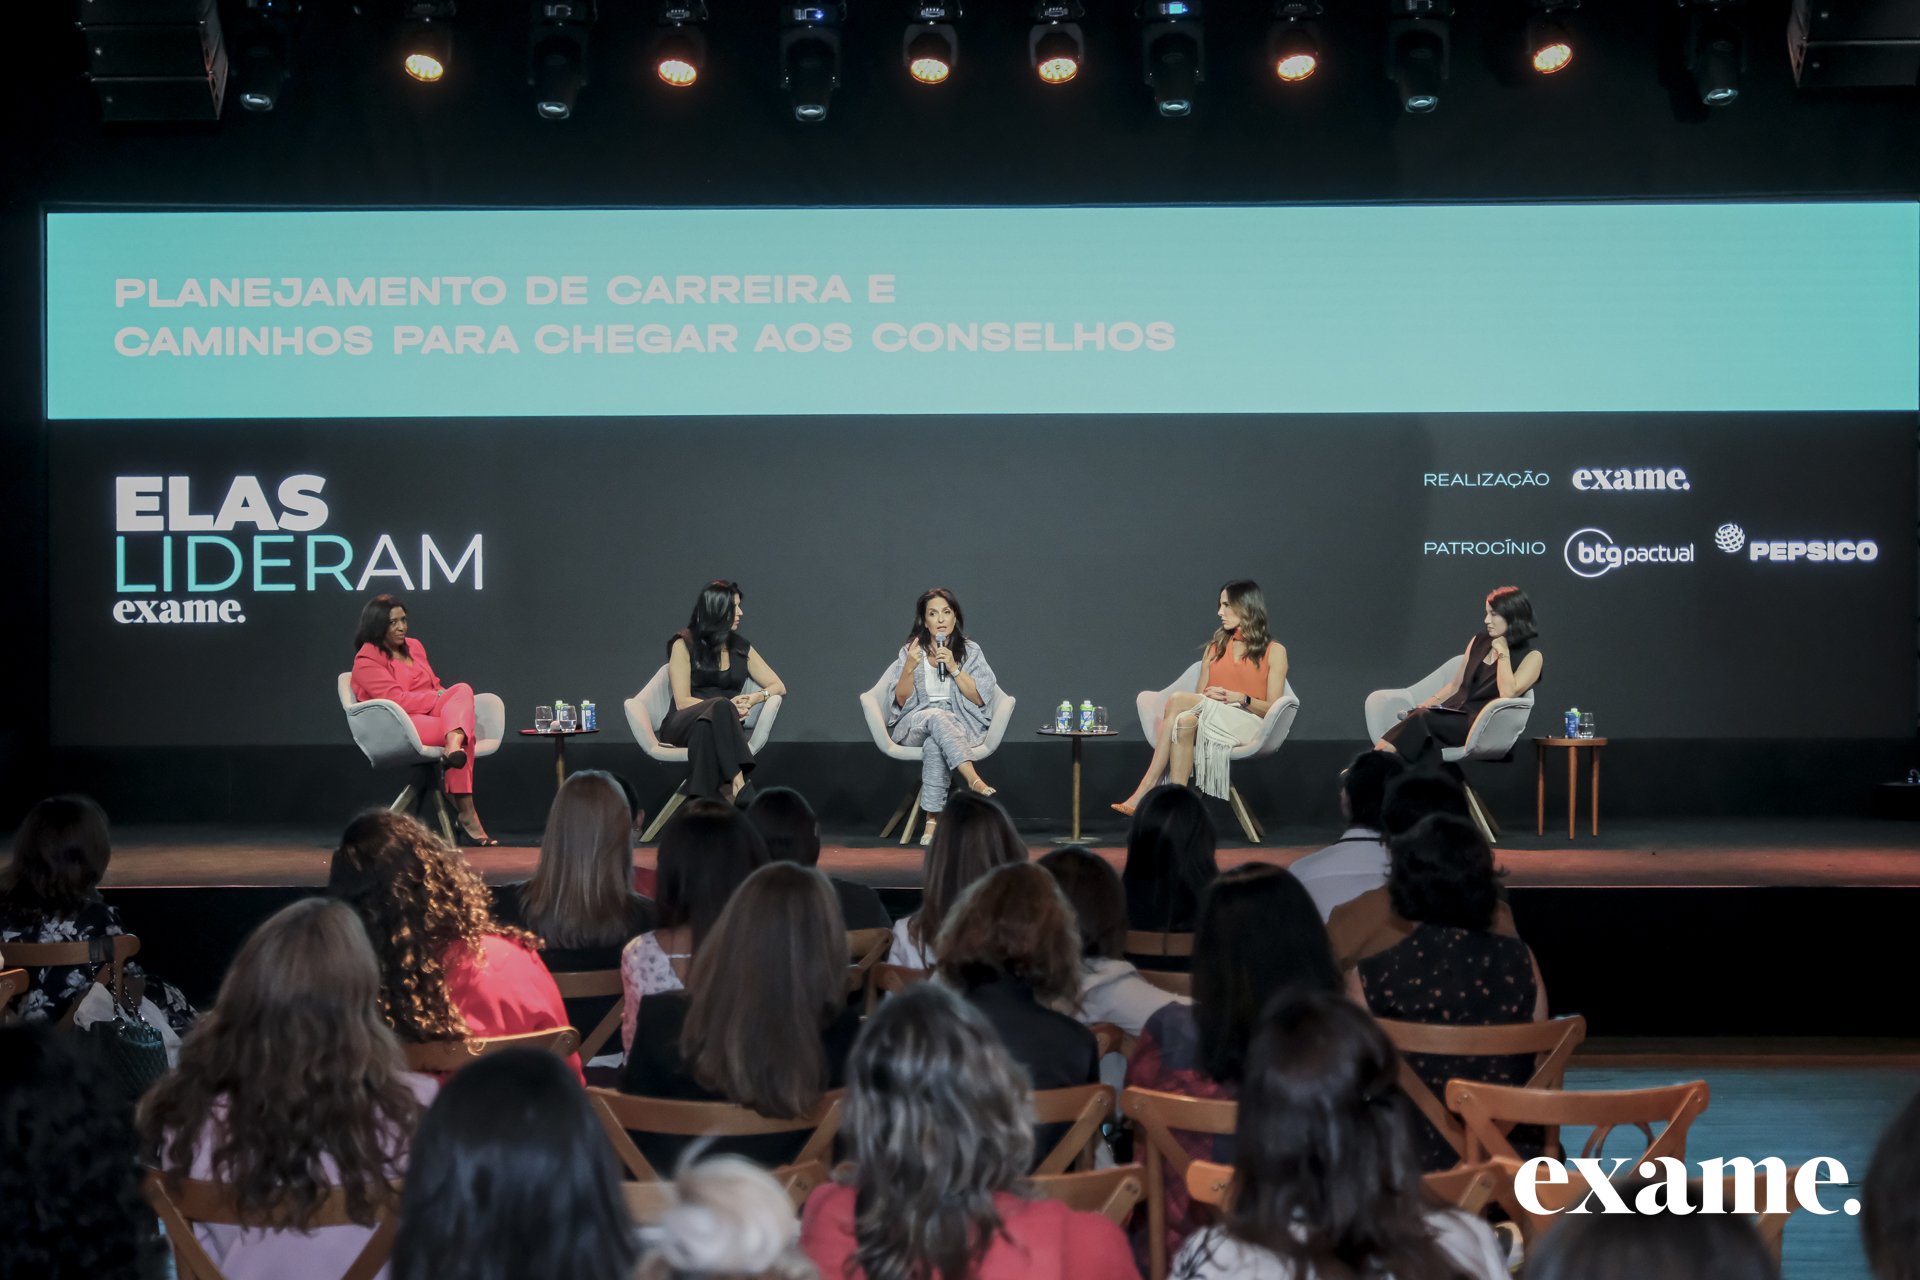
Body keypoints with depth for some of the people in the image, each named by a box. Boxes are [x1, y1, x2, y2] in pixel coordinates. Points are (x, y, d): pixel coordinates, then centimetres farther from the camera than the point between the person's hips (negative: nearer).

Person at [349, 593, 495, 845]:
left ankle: (454, 745, -49)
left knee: (462, 689, -28)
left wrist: (451, 698, 0)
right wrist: (439, 699, -15)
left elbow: (435, 687, 24)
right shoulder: (367, 659, -1)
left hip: (432, 714, 7)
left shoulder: (414, 647, 23)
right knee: (466, 736, -31)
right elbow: (396, 699, -12)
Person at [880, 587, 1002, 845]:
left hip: (960, 725, 0)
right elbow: (901, 700, 2)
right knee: (937, 717, -37)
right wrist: (910, 668, -15)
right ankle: (974, 780, -51)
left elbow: (980, 698, -1)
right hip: (914, 725, 1)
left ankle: (933, 820, -42)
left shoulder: (971, 651, 8)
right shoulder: (910, 651, 9)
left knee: (934, 745, -37)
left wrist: (953, 668, -12)